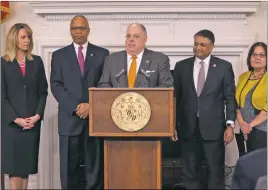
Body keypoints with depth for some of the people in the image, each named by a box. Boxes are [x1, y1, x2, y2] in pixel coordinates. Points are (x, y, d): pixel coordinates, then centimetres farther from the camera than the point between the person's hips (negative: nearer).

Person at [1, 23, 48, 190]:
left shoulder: (37, 61, 8)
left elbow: (43, 92, 6)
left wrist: (37, 115, -7)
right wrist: (16, 119, -12)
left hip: (33, 122, 2)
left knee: (27, 164, 6)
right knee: (13, 164, -2)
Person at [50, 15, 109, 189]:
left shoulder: (102, 54, 9)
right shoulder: (59, 55, 10)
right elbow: (56, 86, 1)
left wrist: (91, 105, -11)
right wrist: (75, 107, -11)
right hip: (70, 119, 0)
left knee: (95, 167, 2)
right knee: (69, 167, 2)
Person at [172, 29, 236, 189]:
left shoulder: (224, 66, 1)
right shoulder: (181, 66, 5)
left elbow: (230, 98, 0)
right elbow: (176, 97, 7)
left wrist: (230, 124, -8)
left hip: (213, 127, -2)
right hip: (188, 128, 2)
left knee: (216, 171, 6)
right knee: (190, 172, 9)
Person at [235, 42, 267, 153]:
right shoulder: (243, 77, 13)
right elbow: (237, 102, 11)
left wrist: (251, 124, -11)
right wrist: (241, 123, -4)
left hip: (262, 130, -5)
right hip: (245, 130, 5)